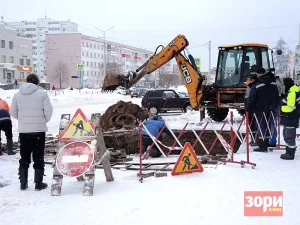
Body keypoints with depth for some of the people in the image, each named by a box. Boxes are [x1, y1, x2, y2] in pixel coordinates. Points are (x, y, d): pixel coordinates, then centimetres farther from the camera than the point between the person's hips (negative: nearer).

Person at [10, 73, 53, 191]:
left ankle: (23, 183, 16)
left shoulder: (17, 95, 3)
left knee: (24, 157, 12)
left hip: (23, 130, 3)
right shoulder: (42, 93, -7)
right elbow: (48, 111, -10)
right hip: (39, 130, -3)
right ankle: (38, 183, 9)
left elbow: (13, 112, 6)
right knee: (38, 157, 5)